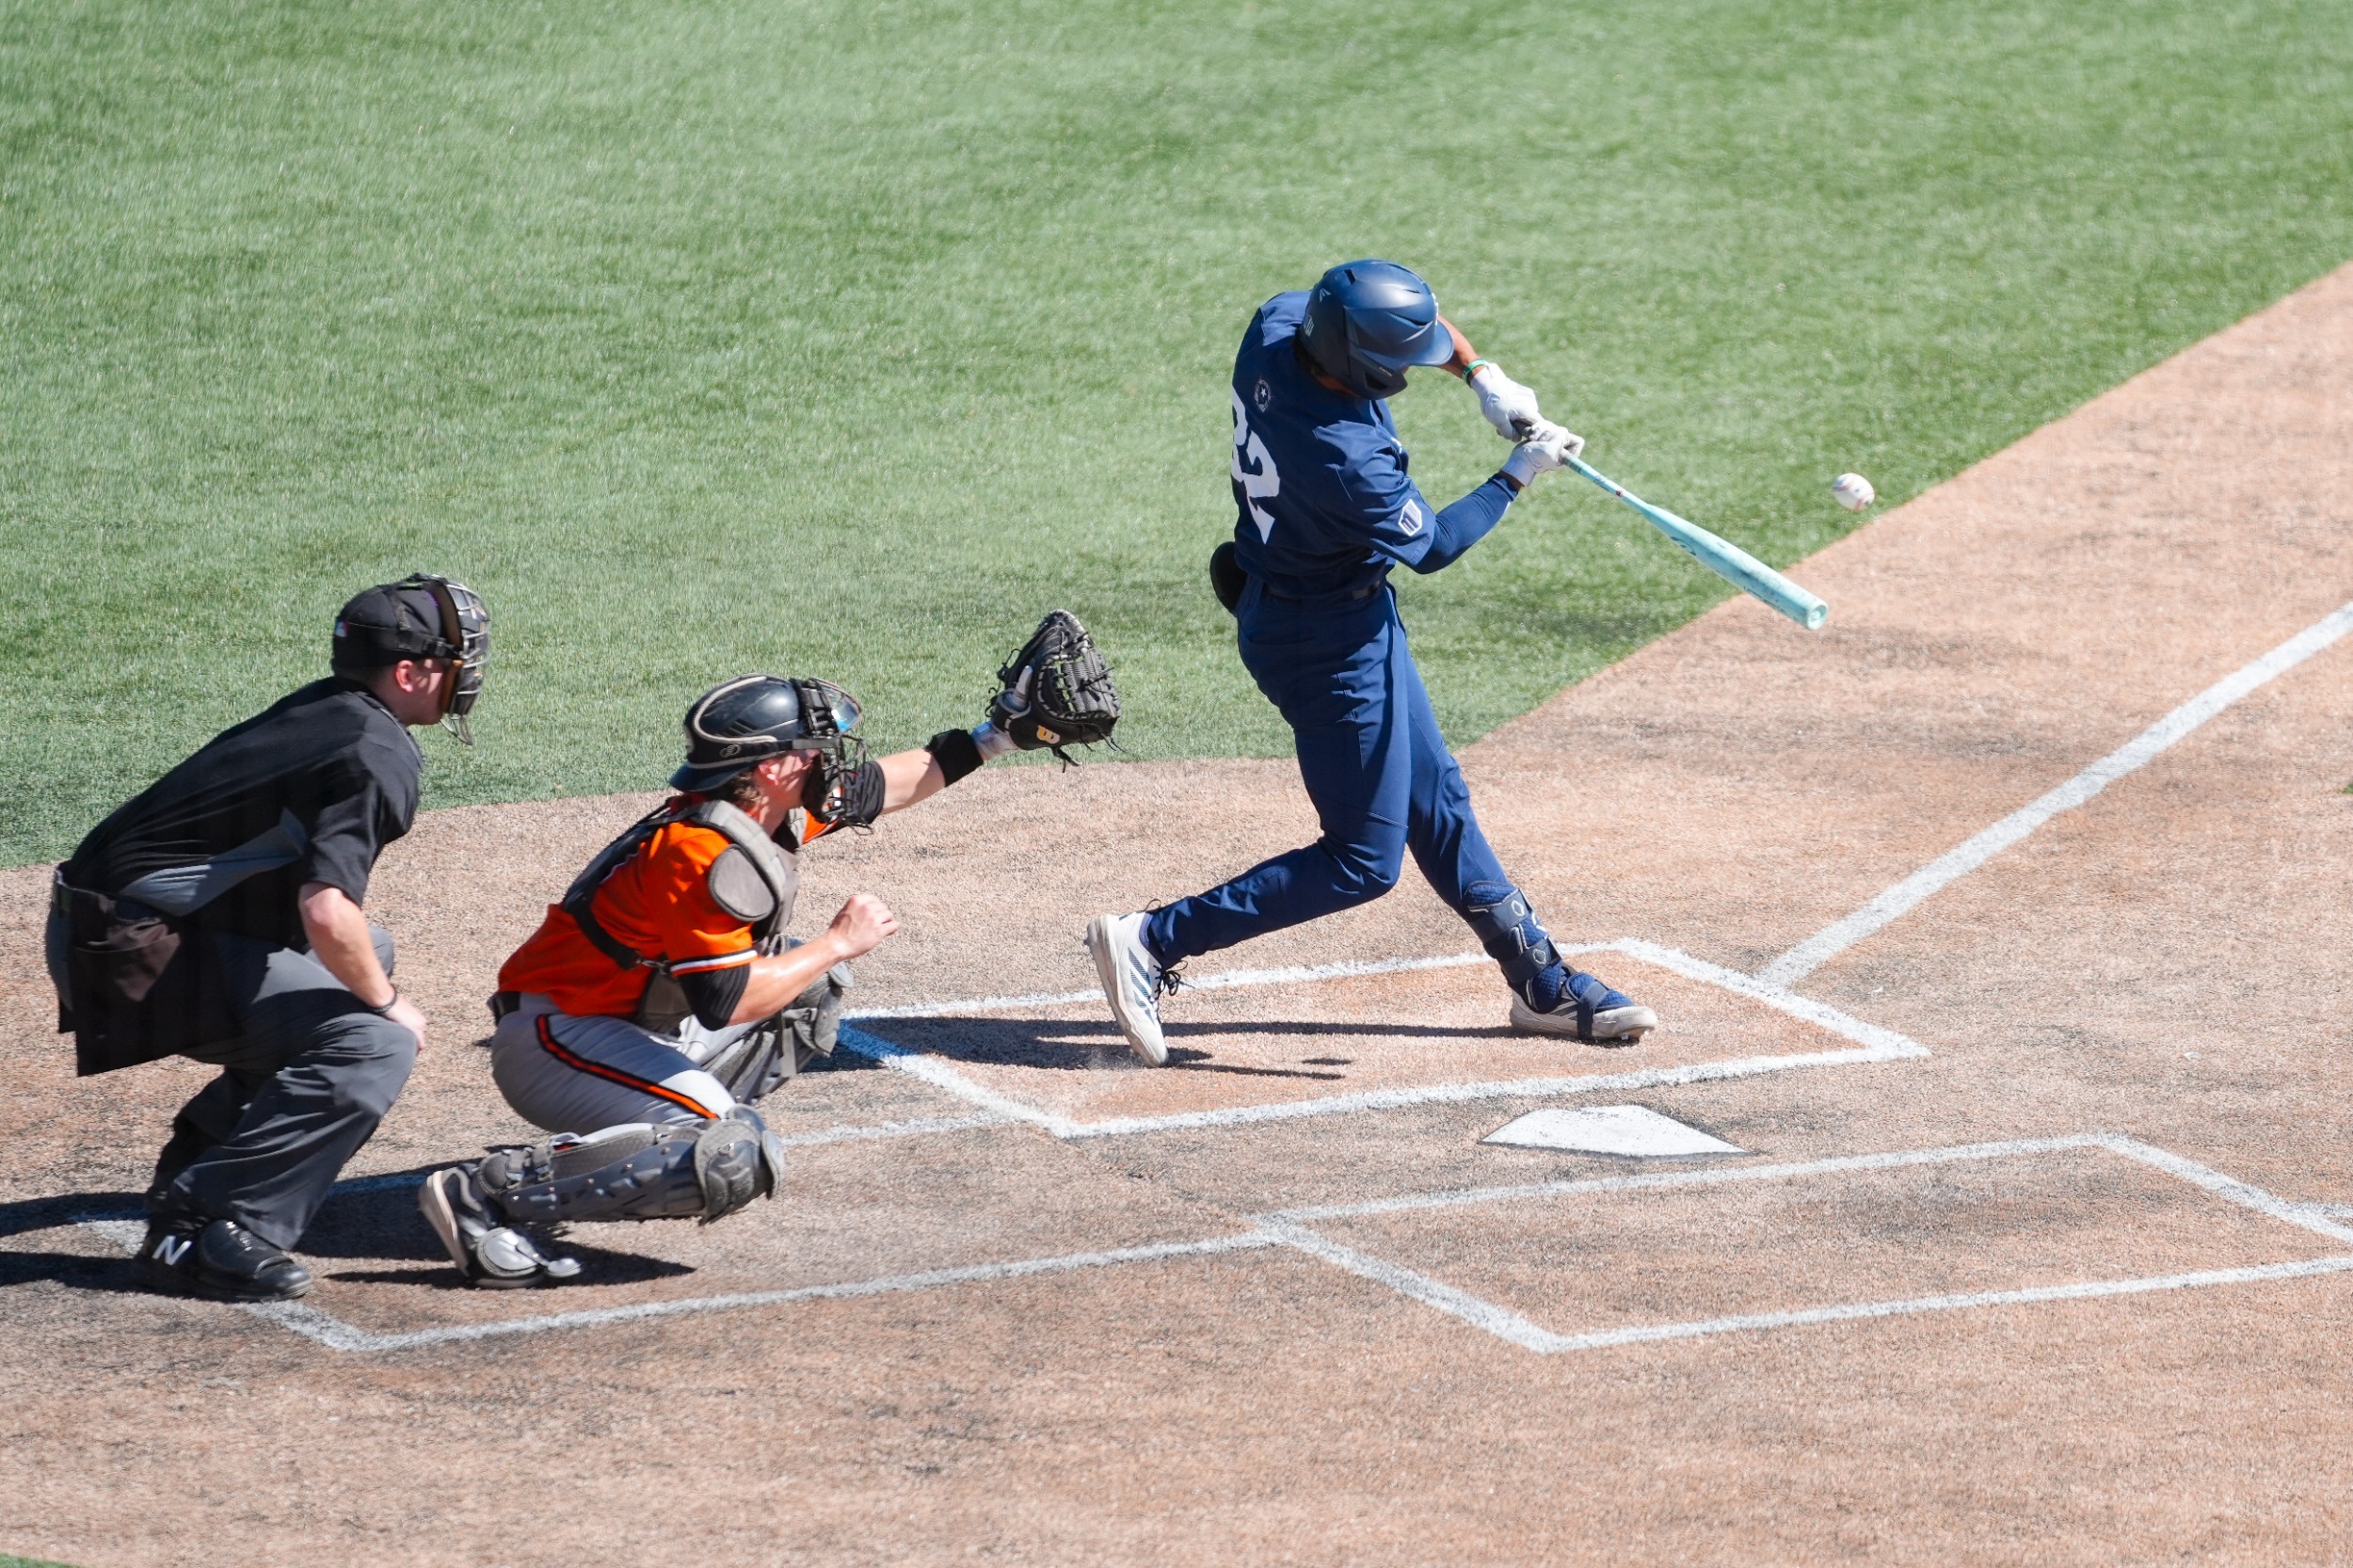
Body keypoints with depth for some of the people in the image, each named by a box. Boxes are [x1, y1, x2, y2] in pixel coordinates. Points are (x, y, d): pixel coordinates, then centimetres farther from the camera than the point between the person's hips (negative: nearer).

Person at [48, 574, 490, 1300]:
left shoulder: (323, 710, 13)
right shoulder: (379, 756, -16)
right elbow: (326, 913, -28)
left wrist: (371, 980, 18)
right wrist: (388, 1004, -11)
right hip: (141, 956, -10)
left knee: (368, 955, 25)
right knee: (375, 1045, -17)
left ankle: (200, 1166, 21)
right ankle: (206, 1229, -20)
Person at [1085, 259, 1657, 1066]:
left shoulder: (1279, 324, -15)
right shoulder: (1345, 459, -36)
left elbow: (1414, 323, 6)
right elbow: (1431, 546, -16)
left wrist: (1480, 373, -5)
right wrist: (1518, 475, -6)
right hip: (1330, 642, -10)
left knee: (1435, 802, 19)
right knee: (1365, 861, 0)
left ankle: (1543, 983, 32)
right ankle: (1153, 941, 1)